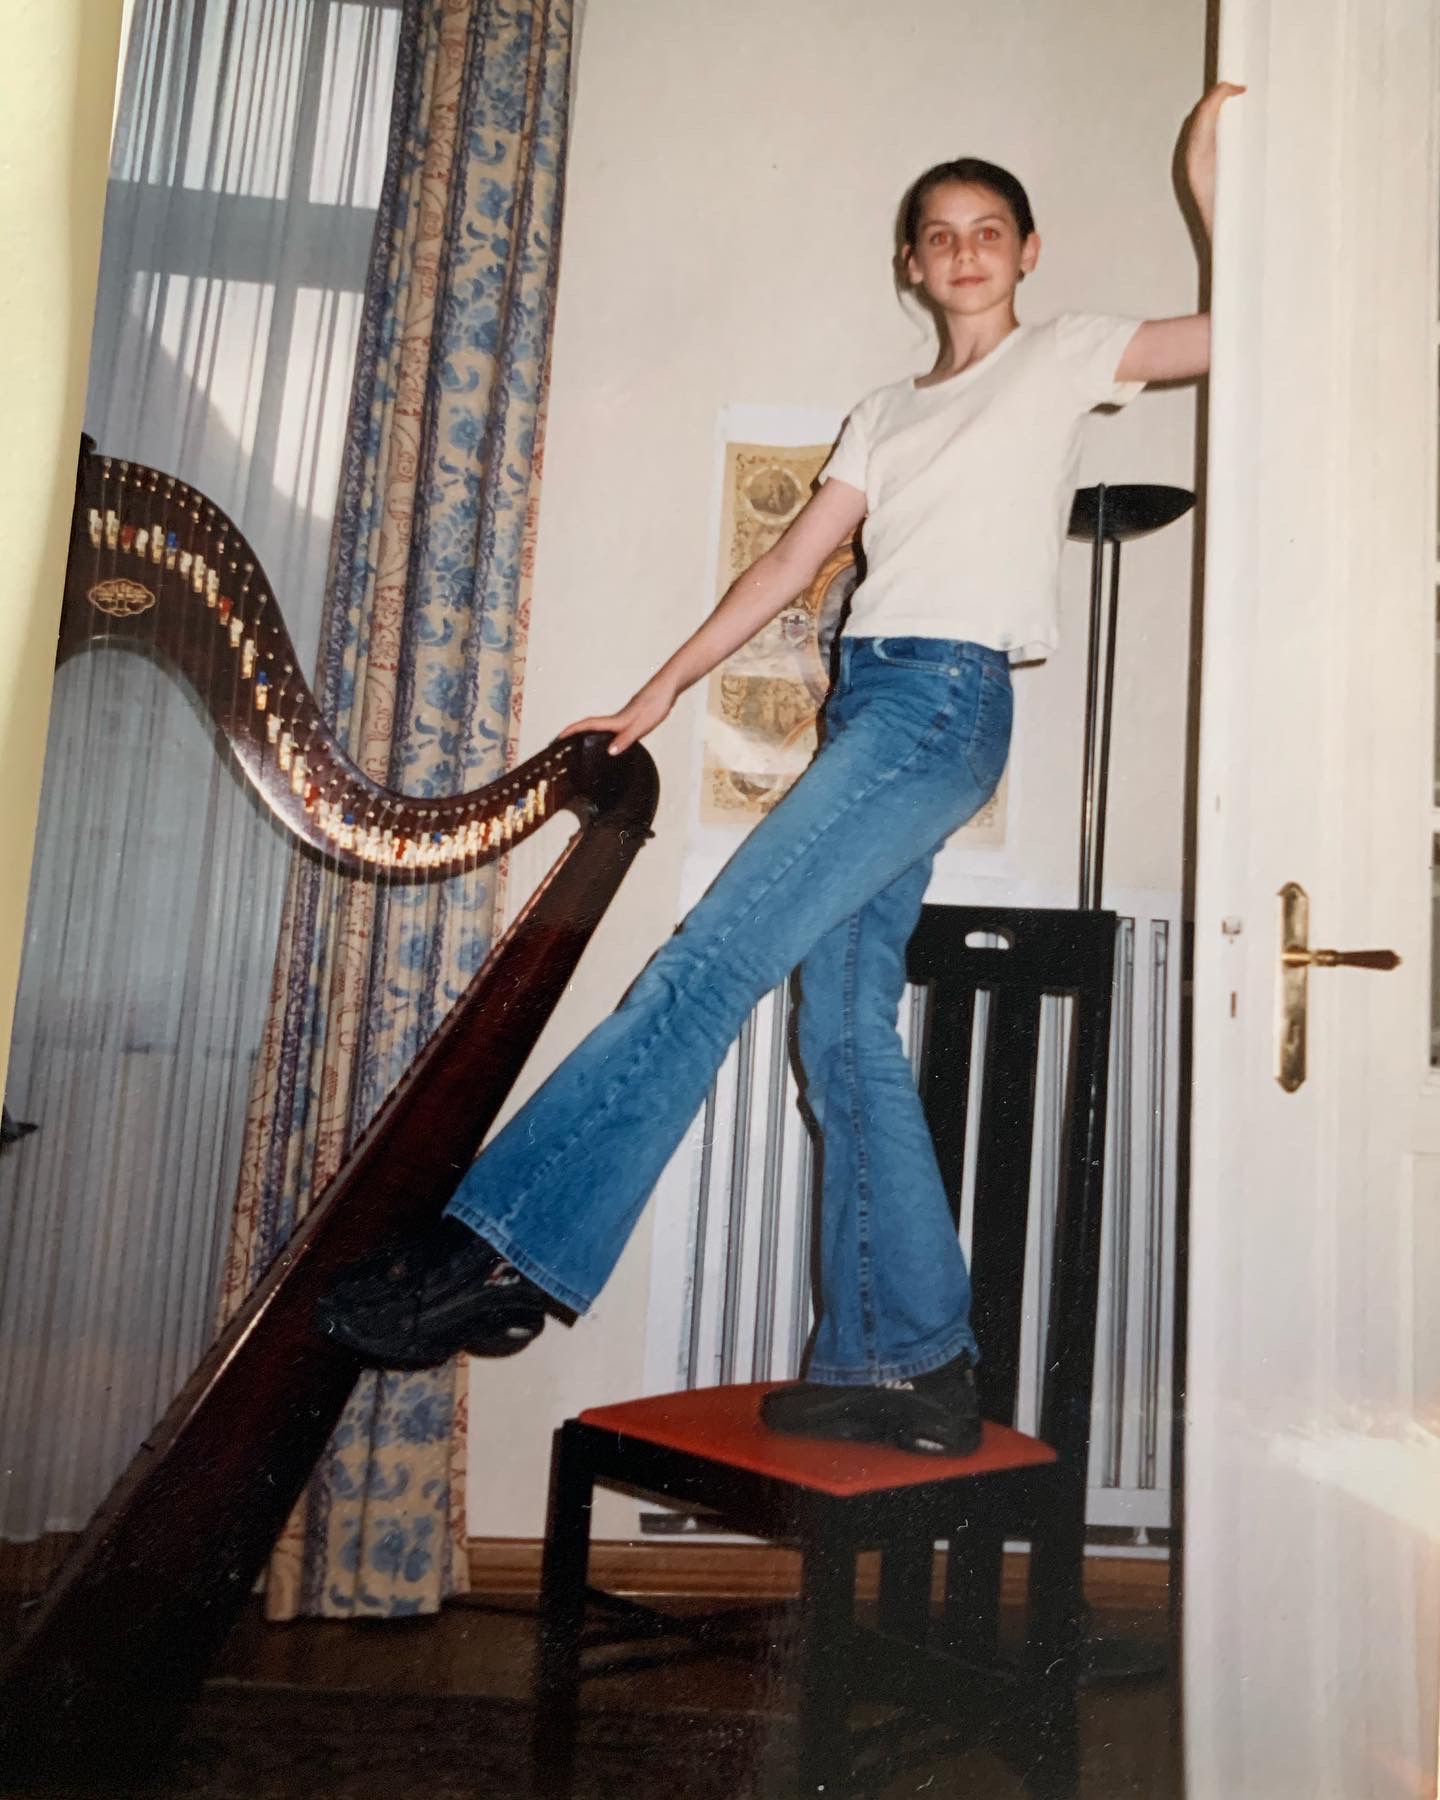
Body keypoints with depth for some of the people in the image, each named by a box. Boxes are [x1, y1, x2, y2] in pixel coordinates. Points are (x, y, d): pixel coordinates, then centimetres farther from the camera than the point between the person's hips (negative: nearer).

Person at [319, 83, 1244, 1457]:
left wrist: (1205, 173, 1)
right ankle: (909, 1365, 4)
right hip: (866, 703, 7)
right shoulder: (887, 411, 27)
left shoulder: (1065, 358, 13)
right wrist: (660, 691, 13)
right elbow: (791, 562, 20)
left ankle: (506, 1251, -17)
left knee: (711, 964, -19)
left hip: (945, 700, -7)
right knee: (844, 1030, -2)